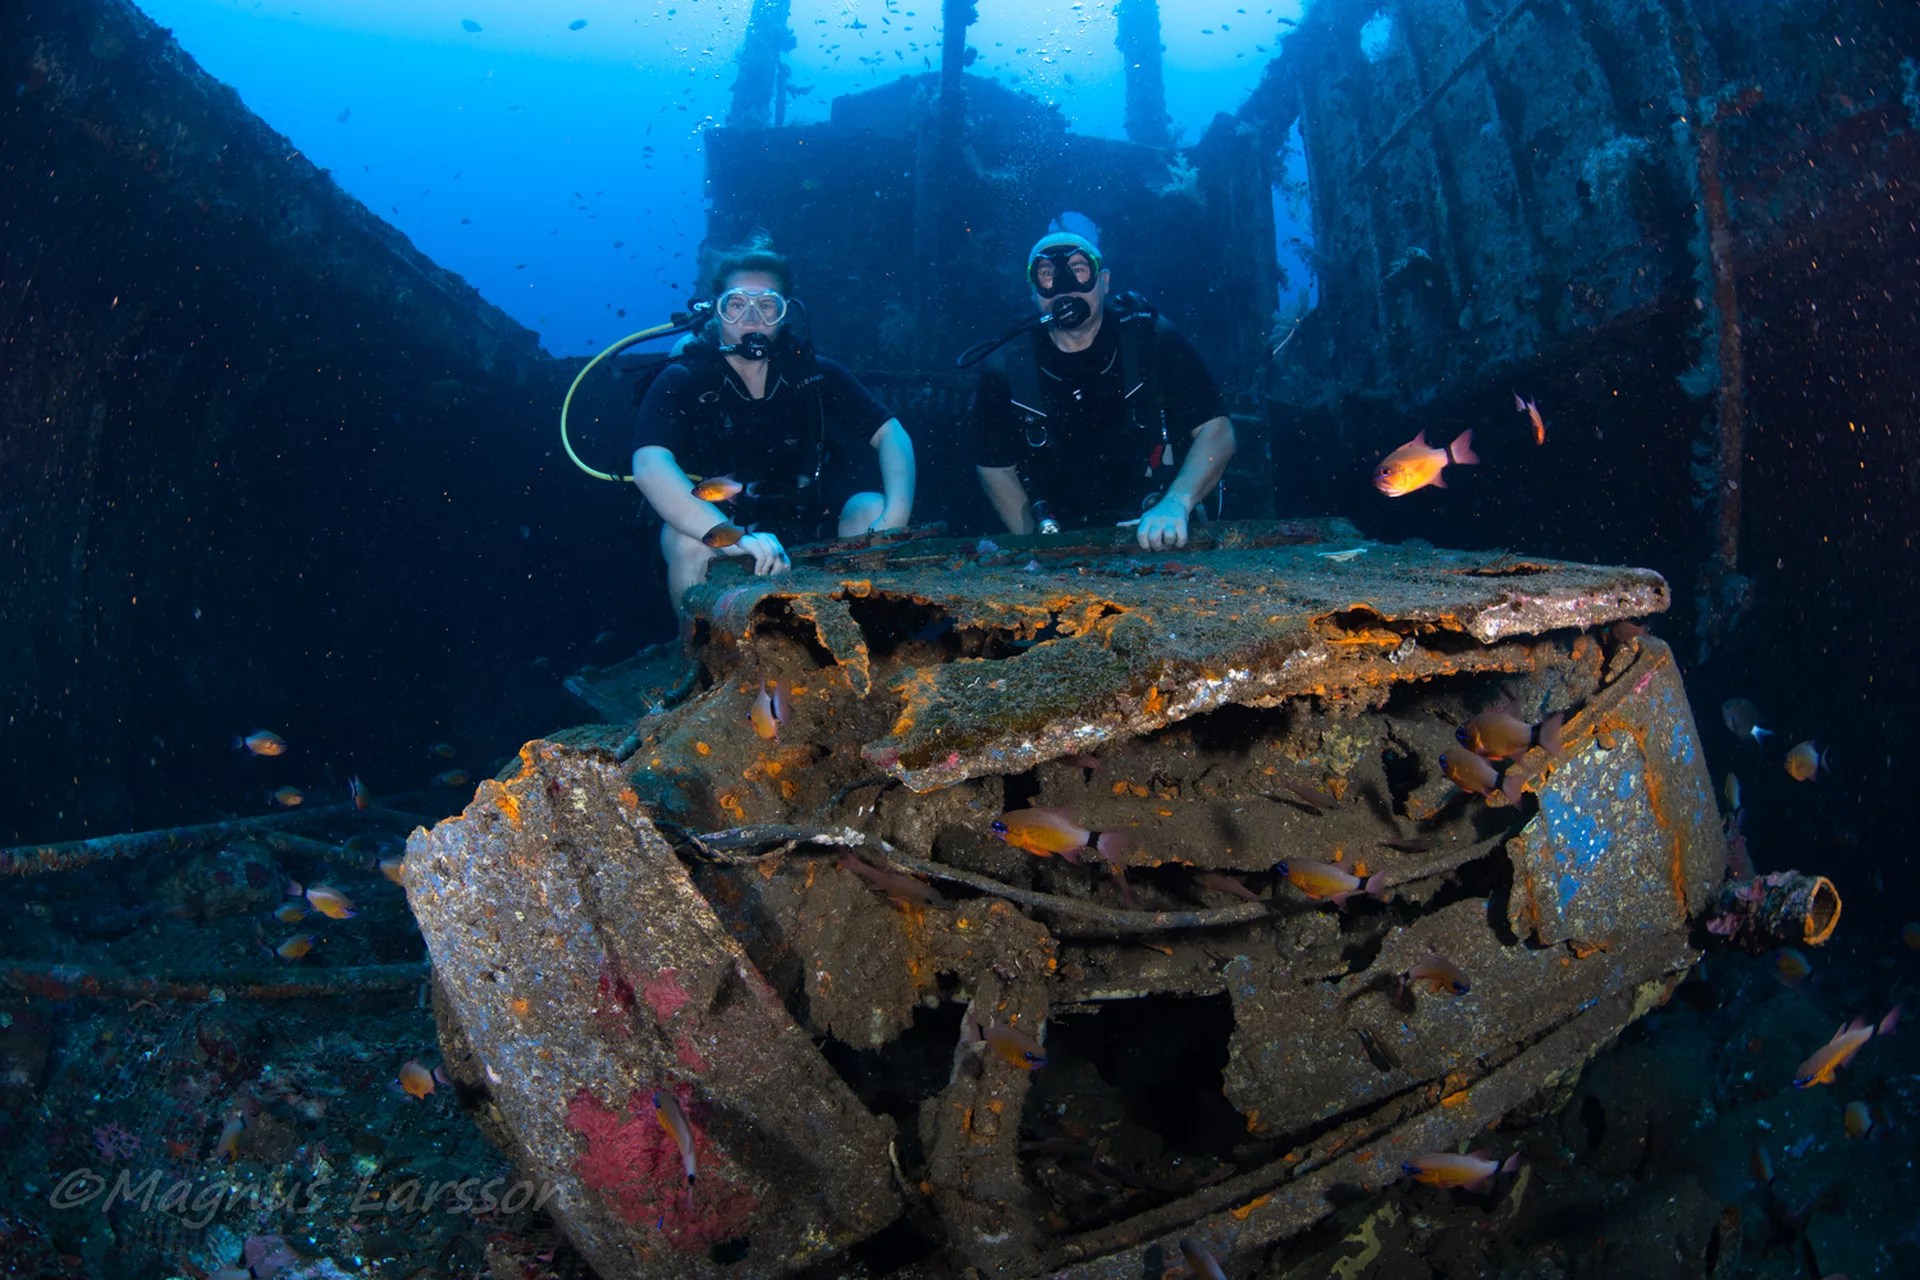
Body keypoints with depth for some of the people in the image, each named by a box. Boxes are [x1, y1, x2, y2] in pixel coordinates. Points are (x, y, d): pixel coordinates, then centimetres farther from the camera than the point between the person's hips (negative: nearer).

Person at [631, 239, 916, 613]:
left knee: (873, 510, -21)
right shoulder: (681, 383, -11)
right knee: (685, 538, -32)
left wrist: (895, 518, -25)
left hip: (812, 535, 3)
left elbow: (890, 433, -5)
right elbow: (649, 466, -28)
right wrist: (732, 537, -43)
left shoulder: (816, 374, -1)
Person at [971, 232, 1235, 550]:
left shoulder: (1152, 340, -5)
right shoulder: (1005, 371, -2)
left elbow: (1216, 430, -8)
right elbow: (995, 468, 7)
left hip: (1157, 538, -1)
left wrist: (1176, 504, -25)